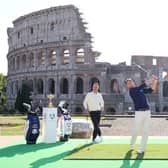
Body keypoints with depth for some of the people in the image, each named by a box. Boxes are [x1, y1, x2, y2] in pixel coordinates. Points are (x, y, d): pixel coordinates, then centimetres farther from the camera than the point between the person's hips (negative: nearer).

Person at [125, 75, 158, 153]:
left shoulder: (141, 90, 17)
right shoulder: (132, 91, -3)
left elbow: (153, 90, 15)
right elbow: (140, 87, -19)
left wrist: (155, 81, 3)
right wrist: (150, 80, -18)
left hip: (147, 112, 5)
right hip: (139, 113, -5)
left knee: (145, 131, 3)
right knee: (136, 131, -2)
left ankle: (142, 148, 9)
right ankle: (132, 144, 24)